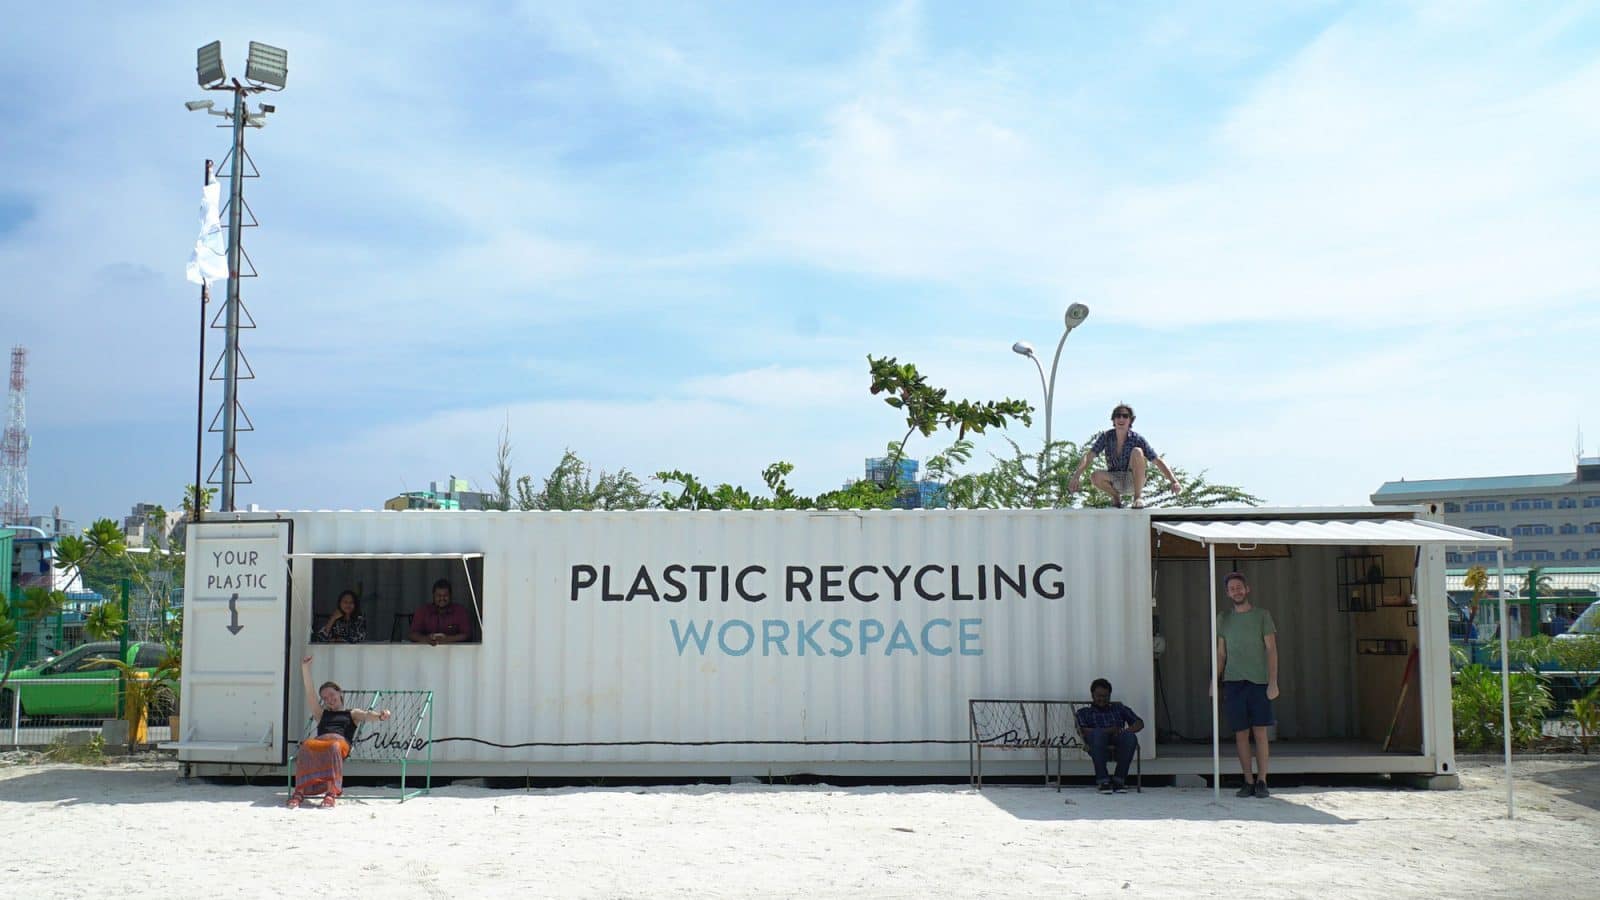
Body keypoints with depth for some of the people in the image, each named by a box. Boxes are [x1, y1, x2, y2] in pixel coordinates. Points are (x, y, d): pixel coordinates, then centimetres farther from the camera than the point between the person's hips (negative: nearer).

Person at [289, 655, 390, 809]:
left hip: (341, 742, -2)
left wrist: (380, 715, -18)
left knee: (333, 747, -41)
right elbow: (310, 693, 26)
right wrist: (305, 668, 15)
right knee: (307, 746, -36)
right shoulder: (322, 714, 37)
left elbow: (367, 715, 8)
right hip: (319, 740, 2)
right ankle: (299, 792, -45)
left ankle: (331, 793, -50)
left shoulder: (352, 714, 30)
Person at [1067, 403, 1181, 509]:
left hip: (1134, 481, -2)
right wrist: (1076, 476, -29)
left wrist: (1173, 481, -26)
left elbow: (1158, 461, -15)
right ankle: (1116, 496, 3)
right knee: (1095, 477, -31)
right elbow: (1089, 457, -14)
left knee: (1137, 452, -28)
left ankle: (1138, 496, -16)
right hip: (1114, 481, 2)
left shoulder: (1137, 439, -14)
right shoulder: (1106, 436, -9)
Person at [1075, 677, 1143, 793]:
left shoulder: (1119, 709, 30)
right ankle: (1103, 781, -34)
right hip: (1097, 745, -2)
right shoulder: (1084, 712, 23)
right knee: (1098, 734, -38)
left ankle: (1119, 779, -27)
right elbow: (1082, 731, 3)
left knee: (1130, 737, -33)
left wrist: (1126, 731, -6)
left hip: (1117, 744, 2)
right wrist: (1109, 731, -11)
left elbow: (1139, 723, 18)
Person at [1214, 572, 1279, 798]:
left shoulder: (1262, 615, 4)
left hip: (1258, 682, -2)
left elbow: (1271, 650, 0)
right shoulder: (1224, 618, 12)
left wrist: (1273, 682, -8)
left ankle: (1262, 781, 1)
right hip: (1233, 682, 2)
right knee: (1241, 733, 2)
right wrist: (1215, 681, 7)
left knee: (1260, 733, -4)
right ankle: (1248, 781, 7)